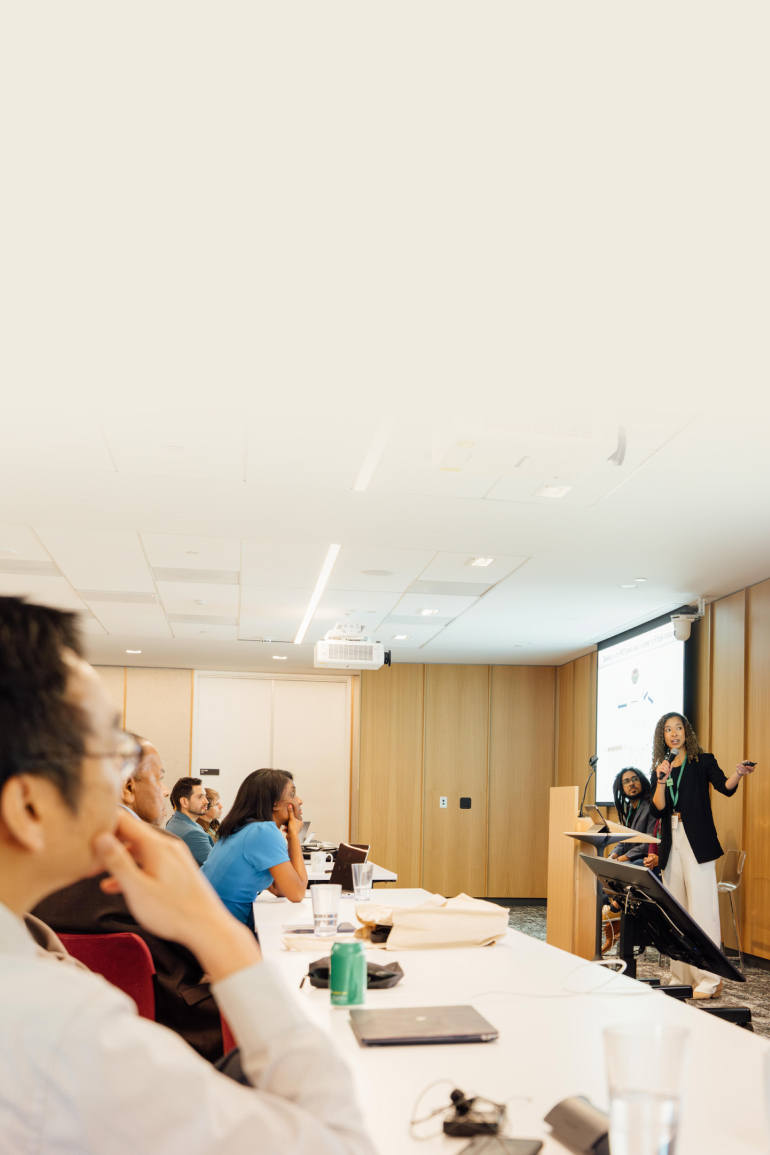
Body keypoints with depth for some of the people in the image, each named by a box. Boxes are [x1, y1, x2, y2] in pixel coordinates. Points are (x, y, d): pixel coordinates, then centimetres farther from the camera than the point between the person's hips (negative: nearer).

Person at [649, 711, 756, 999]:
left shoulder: (703, 761, 3)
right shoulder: (659, 769, 13)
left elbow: (724, 787, -14)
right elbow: (657, 810, 3)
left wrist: (737, 775, -35)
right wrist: (662, 780, -11)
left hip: (697, 844, -5)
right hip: (671, 846, 5)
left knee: (702, 910, -10)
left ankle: (710, 980, -9)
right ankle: (684, 977, 13)